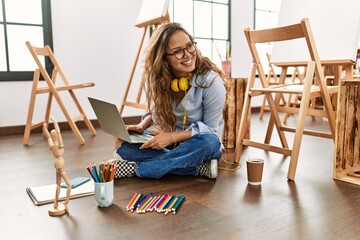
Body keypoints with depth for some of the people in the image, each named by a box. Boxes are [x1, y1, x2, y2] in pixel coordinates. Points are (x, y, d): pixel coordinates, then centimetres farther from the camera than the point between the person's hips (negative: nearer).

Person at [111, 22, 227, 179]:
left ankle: (134, 168, -29)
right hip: (166, 139, 3)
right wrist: (142, 126, -14)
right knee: (124, 145, -22)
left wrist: (172, 137, -29)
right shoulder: (157, 78, -8)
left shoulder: (211, 81, -21)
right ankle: (198, 165, -24)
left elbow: (209, 129, -18)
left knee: (208, 142, -39)